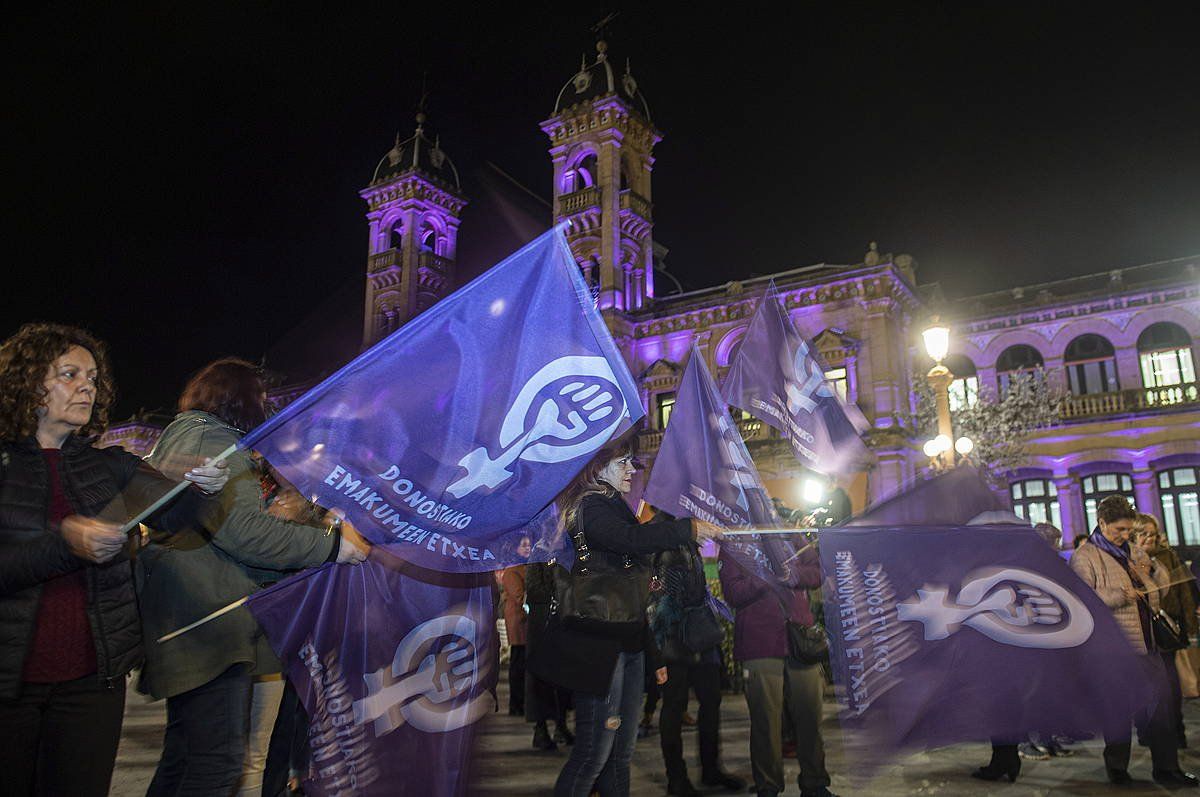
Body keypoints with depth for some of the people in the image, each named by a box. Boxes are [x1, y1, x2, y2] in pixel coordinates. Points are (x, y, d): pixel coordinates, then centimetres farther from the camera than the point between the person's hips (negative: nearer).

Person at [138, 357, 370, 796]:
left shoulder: (177, 434, 24)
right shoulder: (214, 439, -10)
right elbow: (242, 530, -23)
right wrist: (336, 544, -22)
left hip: (182, 620, 11)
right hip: (211, 619, -11)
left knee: (185, 753, 18)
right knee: (219, 760, -8)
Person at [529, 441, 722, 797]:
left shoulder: (615, 508, 19)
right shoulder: (590, 507, -10)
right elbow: (631, 539, -31)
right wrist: (691, 527, -22)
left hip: (628, 644, 9)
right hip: (599, 645, -9)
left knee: (621, 751, 12)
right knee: (594, 752, -6)